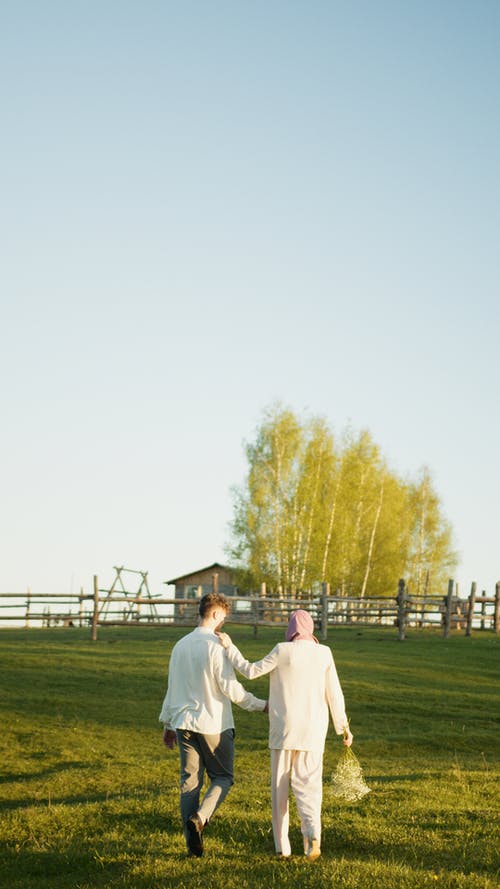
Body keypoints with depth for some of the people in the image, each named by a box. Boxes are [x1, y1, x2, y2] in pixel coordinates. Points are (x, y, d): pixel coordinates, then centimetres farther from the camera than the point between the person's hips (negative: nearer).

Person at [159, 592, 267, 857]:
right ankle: (199, 817, -15)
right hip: (214, 725, -5)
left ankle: (193, 844, 5)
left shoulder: (180, 646, 8)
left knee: (189, 781, 8)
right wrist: (261, 705, -2)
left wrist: (167, 724, 23)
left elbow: (172, 688, 14)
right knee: (222, 777, 9)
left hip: (184, 725, 5)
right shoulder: (216, 646, -12)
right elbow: (230, 688, -14)